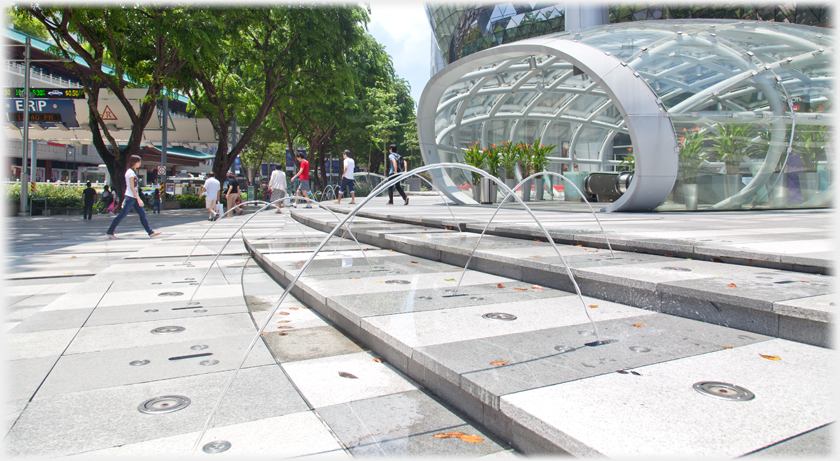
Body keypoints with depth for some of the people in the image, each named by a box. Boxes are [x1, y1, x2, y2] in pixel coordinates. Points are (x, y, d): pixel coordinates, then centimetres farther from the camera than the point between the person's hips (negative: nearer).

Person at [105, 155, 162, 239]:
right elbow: (132, 187, -19)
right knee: (122, 215, -4)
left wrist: (125, 199, 20)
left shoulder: (132, 172, 16)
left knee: (142, 213, 6)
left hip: (133, 198, 10)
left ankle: (150, 232, 5)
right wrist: (138, 199, -21)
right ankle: (110, 232, 5)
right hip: (131, 197, -10)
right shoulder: (130, 172, -13)